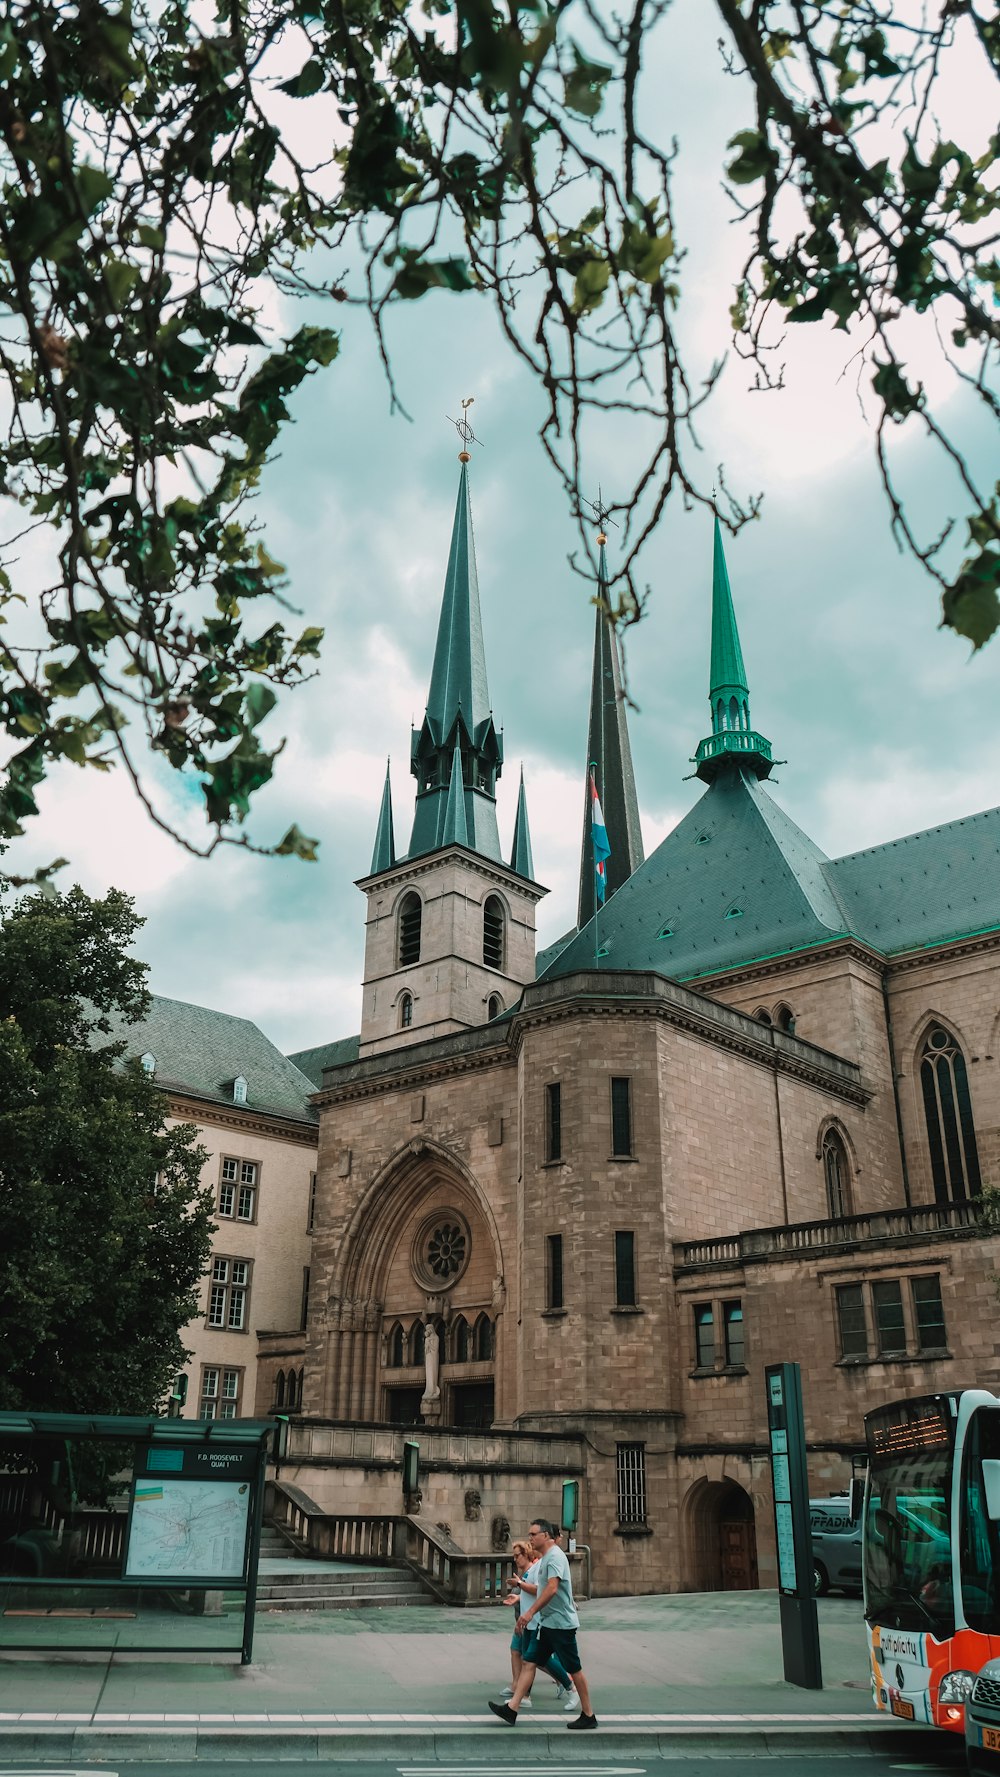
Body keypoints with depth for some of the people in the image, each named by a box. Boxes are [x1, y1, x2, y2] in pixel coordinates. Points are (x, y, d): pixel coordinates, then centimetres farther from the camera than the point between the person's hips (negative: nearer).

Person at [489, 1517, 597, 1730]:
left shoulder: (554, 1556, -17)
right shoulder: (547, 1557, 14)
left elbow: (552, 1588, -29)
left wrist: (530, 1612, -32)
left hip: (561, 1623, -10)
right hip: (549, 1623, 10)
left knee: (574, 1669, 1)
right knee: (528, 1663, 4)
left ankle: (588, 1716, 12)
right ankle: (511, 1709, 4)